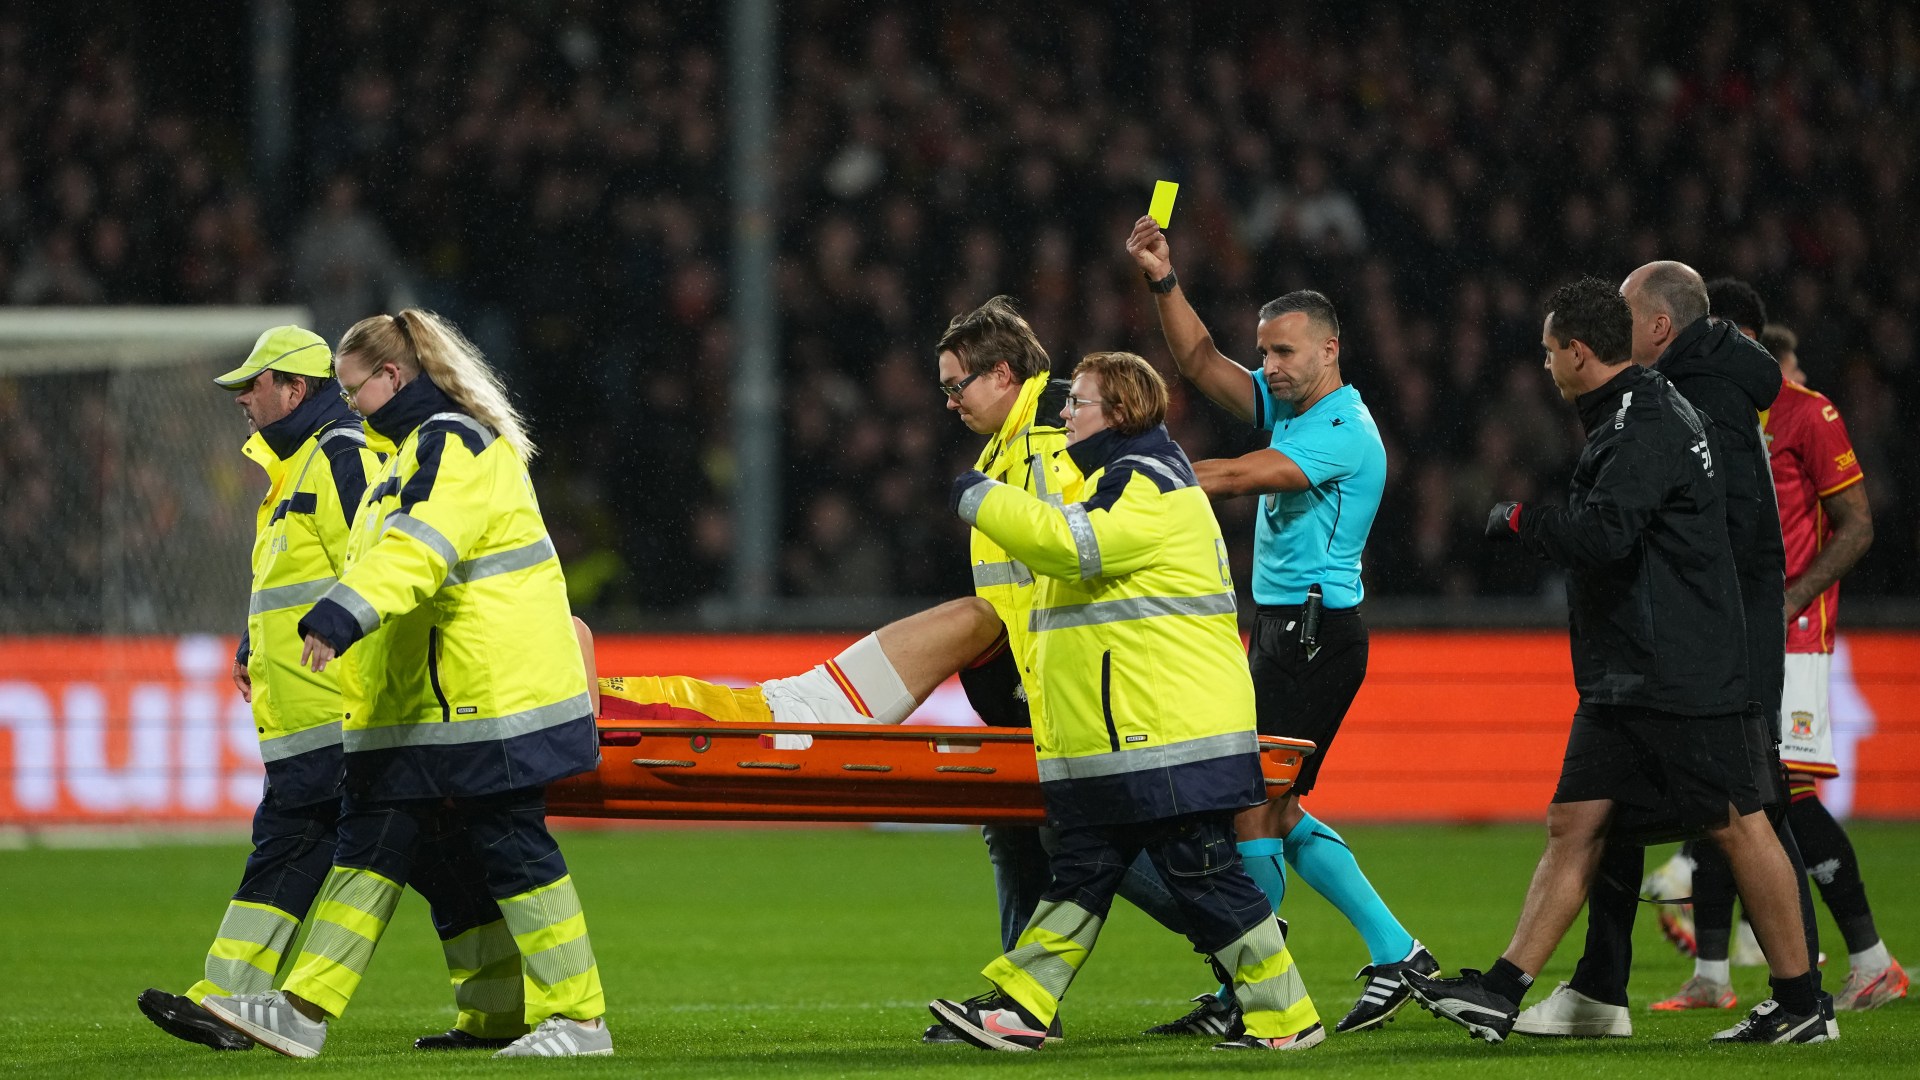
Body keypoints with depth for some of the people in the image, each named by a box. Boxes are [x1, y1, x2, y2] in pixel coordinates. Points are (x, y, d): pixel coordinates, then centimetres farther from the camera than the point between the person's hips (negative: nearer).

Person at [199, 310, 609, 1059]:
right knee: (371, 847, 6)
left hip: (488, 701, -10)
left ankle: (578, 1018, 1)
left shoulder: (453, 444, -14)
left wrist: (340, 617, -42)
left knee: (511, 854, -6)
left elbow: (417, 548, -30)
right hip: (416, 711, 10)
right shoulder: (415, 449, 20)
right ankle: (305, 1010, 5)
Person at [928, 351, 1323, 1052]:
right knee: (1081, 874, 9)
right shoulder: (1117, 480, 23)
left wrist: (981, 499, -17)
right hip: (1110, 743, 11)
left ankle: (1287, 1018, -1)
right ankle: (1017, 1009, 10)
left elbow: (1074, 545, -26)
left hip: (1173, 739, -11)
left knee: (1206, 878, -7)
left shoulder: (1148, 484, -12)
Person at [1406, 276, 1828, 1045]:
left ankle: (1801, 1004, 4)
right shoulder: (1630, 418, 17)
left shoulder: (1648, 425, -16)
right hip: (1623, 682, 11)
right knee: (1573, 825, 5)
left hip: (1679, 681, -11)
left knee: (1735, 827, -3)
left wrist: (1519, 520, -12)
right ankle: (1500, 995, 3)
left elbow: (1605, 534, -26)